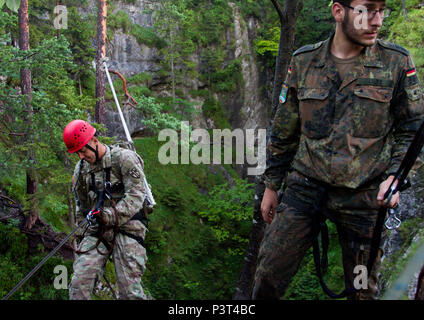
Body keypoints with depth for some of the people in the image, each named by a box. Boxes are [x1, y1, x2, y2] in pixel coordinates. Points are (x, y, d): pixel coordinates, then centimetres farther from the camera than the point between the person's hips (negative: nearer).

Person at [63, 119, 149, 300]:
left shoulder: (124, 158, -5)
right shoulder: (81, 169, 14)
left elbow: (135, 196, -13)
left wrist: (108, 216, -22)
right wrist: (81, 233, 22)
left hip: (126, 226, -5)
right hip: (96, 230, 5)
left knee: (130, 291, -10)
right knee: (79, 284, -12)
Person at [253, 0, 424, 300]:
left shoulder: (396, 62, -1)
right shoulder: (304, 61, 3)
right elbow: (283, 132, 10)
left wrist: (394, 175, -8)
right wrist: (271, 186, 13)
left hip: (364, 196, -1)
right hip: (304, 188, 1)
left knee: (363, 288, 11)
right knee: (268, 277, 1)